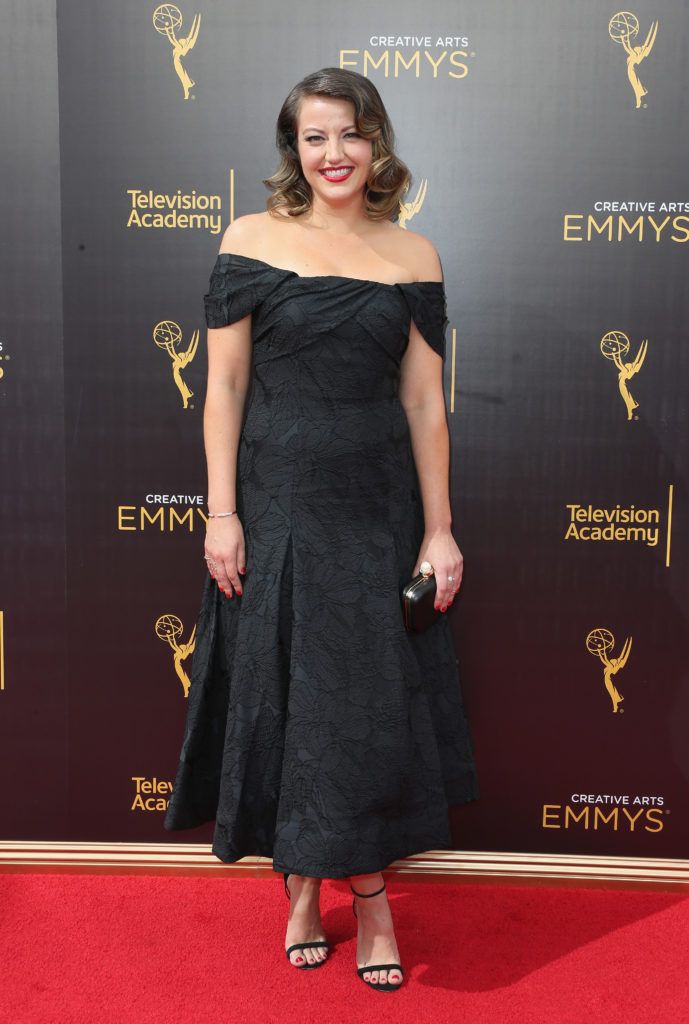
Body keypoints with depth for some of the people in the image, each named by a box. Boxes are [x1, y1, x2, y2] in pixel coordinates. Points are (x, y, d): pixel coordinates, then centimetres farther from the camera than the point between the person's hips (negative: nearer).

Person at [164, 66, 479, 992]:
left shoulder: (412, 255, 3)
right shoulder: (251, 239, -1)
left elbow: (425, 400, 2)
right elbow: (225, 384, -2)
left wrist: (439, 530, 0)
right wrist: (221, 513, -7)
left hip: (377, 507, 1)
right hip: (275, 500, -1)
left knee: (376, 701, 8)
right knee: (280, 695, 9)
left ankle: (371, 895, 29)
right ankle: (302, 886, 31)